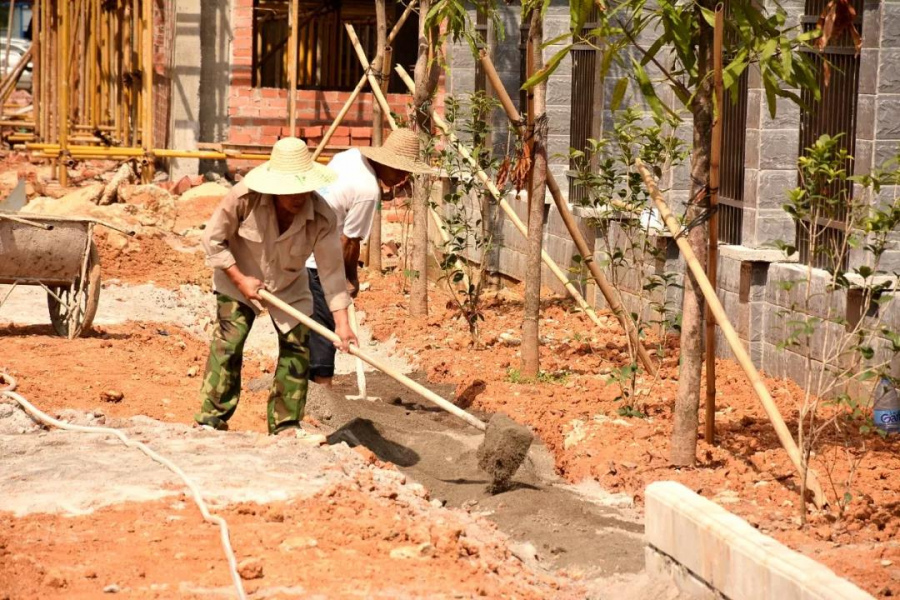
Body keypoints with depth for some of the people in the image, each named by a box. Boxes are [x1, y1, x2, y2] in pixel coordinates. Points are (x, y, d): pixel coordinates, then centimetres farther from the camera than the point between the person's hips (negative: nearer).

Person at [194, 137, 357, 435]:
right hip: (239, 279, -2)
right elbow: (213, 238, -17)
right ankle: (211, 419, 0)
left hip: (289, 287, 2)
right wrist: (240, 279, -18)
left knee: (297, 349, -1)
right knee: (227, 345, -9)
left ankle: (286, 425, 11)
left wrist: (341, 321, -28)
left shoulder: (323, 217, -27)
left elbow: (331, 270, -22)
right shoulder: (244, 198, -31)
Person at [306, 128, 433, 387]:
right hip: (312, 260, -9)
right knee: (325, 325, -2)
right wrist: (352, 279, 3)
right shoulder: (368, 190, -20)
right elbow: (349, 242, -14)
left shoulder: (351, 156, 6)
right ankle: (322, 385, 2)